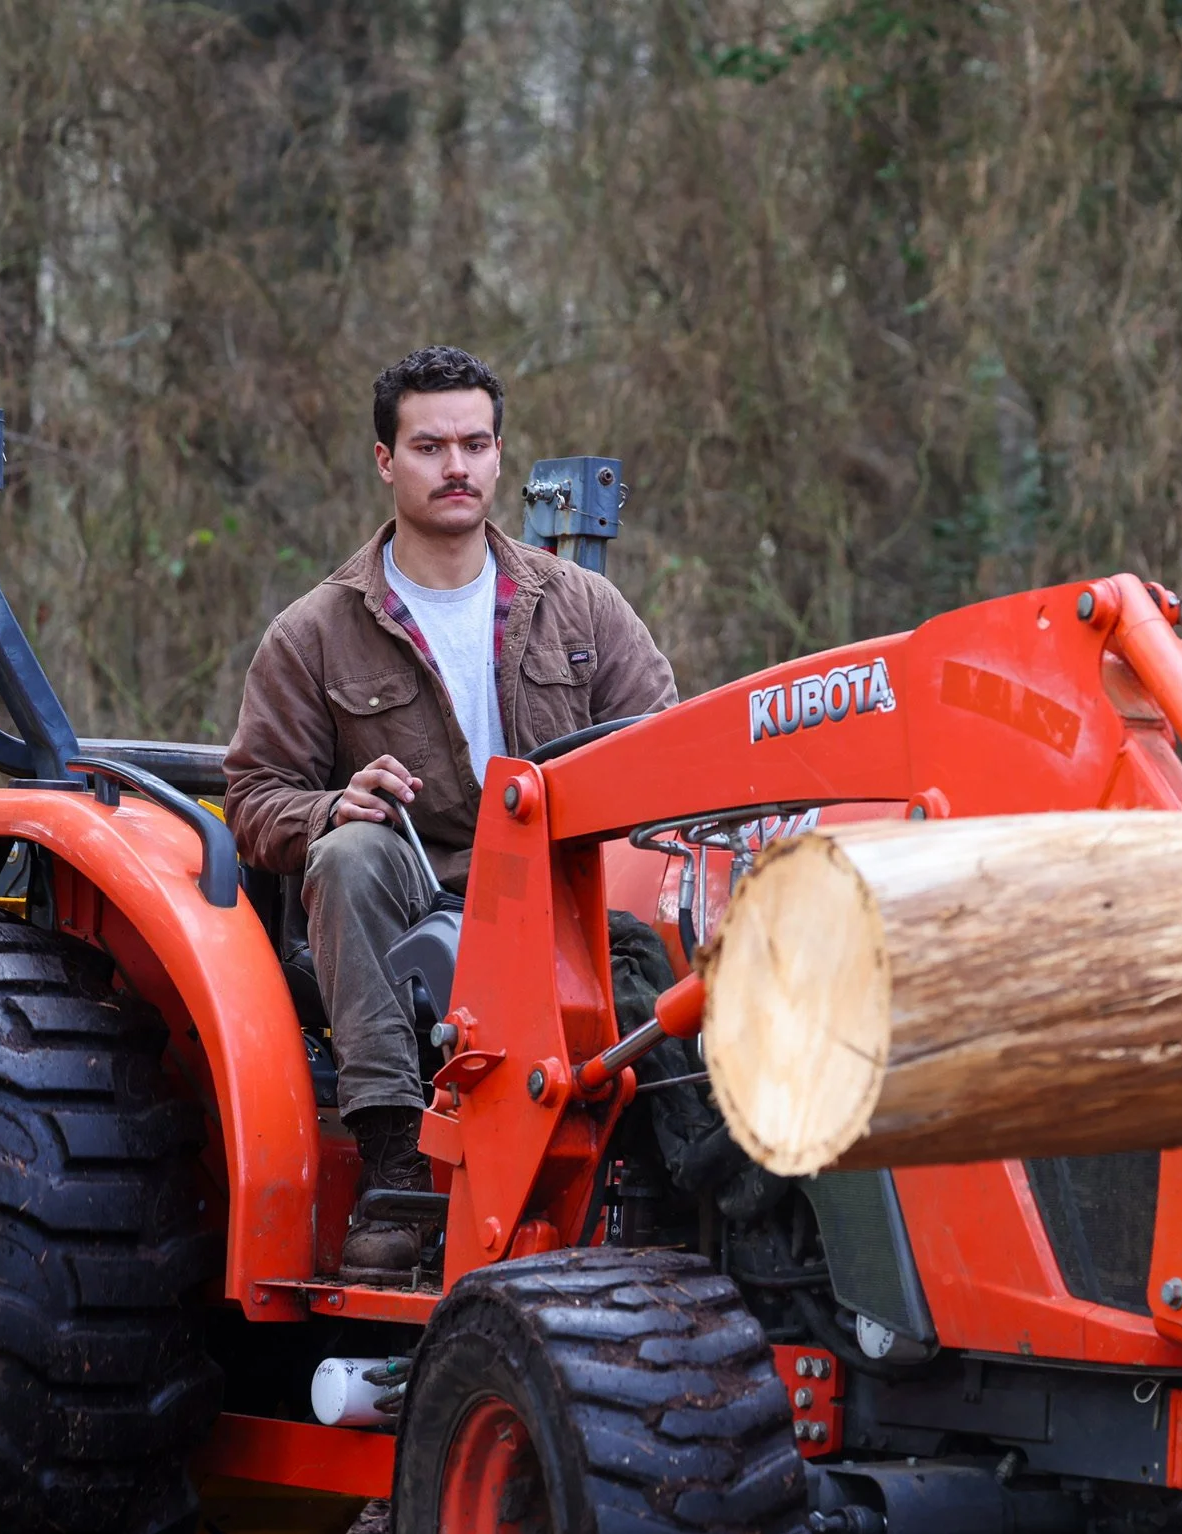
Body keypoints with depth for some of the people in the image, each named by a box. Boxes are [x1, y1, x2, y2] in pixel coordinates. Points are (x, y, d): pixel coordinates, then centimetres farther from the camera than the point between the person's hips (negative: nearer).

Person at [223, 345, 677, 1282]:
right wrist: (336, 807, -15)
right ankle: (392, 1162, -38)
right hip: (410, 915, 0)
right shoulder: (315, 636, 9)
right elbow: (256, 800, 8)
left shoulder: (579, 607, 15)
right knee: (352, 854, -35)